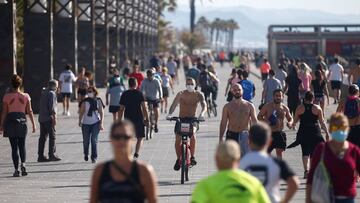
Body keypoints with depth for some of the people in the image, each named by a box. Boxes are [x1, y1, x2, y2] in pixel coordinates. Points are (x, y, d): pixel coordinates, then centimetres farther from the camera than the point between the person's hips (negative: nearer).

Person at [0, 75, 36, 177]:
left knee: (14, 147, 3)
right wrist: (33, 124, 6)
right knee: (22, 145, 13)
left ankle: (16, 169, 1)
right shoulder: (25, 96, -1)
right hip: (22, 120, 1)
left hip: (10, 120, -1)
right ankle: (23, 164, -10)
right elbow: (29, 111, 0)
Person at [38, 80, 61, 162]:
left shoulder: (43, 92, 15)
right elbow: (52, 107, -16)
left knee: (42, 137, 8)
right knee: (52, 136, -3)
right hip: (48, 118, -8)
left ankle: (40, 156, 7)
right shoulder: (52, 93, -10)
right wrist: (54, 118, -14)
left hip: (41, 118, 8)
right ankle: (51, 155, -5)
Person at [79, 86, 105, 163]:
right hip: (86, 123, 1)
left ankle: (94, 157, 0)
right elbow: (81, 112, 1)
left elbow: (101, 112, 2)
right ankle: (86, 154, 32)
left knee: (94, 140, -7)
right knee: (86, 140, 6)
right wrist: (80, 121, -11)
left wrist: (101, 123, -4)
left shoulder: (98, 101, 1)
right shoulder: (85, 101, 1)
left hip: (96, 123, -1)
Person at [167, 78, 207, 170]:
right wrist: (169, 114, -33)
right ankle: (178, 158, 13)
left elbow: (204, 105, -14)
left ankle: (192, 156, -20)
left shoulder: (198, 94, -1)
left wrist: (201, 114, -36)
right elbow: (174, 105, -13)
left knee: (192, 133, -30)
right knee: (178, 139, -10)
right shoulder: (181, 94, -3)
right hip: (181, 119, 1)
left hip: (192, 119, -1)